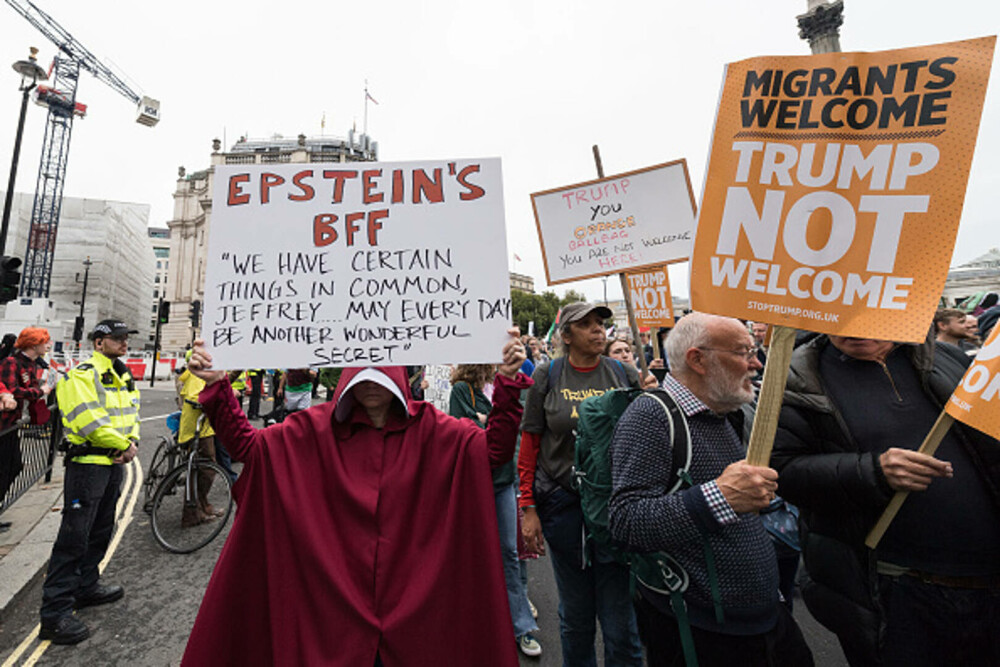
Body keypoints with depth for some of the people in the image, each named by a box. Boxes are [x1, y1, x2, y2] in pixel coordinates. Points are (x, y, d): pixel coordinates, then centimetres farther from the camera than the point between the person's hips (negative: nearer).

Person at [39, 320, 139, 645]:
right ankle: (55, 612, 5)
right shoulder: (82, 375, -15)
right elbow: (90, 423, -22)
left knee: (101, 530, 18)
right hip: (87, 462, -8)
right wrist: (123, 445, -12)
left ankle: (87, 586, 34)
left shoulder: (124, 377, 13)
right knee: (74, 536, -4)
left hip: (114, 463, 9)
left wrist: (132, 442, -3)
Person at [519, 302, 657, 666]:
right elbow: (529, 445, -2)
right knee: (575, 615, 17)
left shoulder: (625, 373, 1)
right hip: (562, 502, 0)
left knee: (620, 615, 10)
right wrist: (528, 508, -4)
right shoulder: (547, 376, -3)